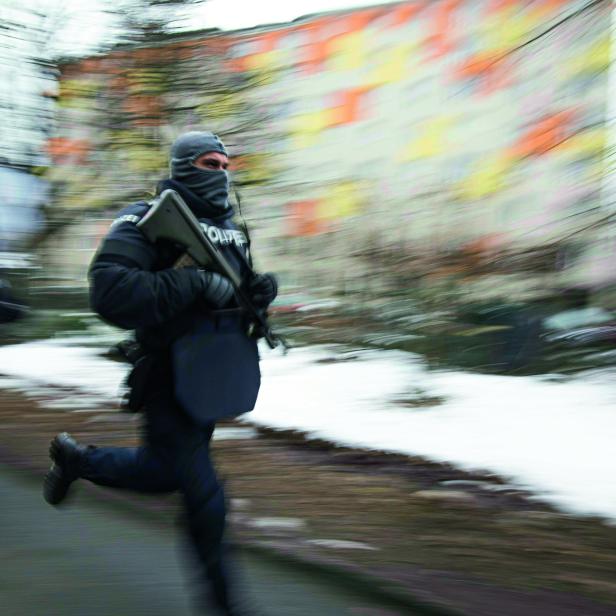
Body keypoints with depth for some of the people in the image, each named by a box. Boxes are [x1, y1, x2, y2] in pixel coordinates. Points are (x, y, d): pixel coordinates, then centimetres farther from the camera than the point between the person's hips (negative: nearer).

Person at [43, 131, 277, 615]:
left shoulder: (230, 227, 12)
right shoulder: (152, 220, -13)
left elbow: (240, 290, 22)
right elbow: (109, 291, -25)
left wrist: (262, 289, -3)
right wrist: (197, 283, -28)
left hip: (213, 383, 8)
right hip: (173, 386, -8)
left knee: (163, 473, 23)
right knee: (204, 497, 0)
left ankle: (77, 458, 46)